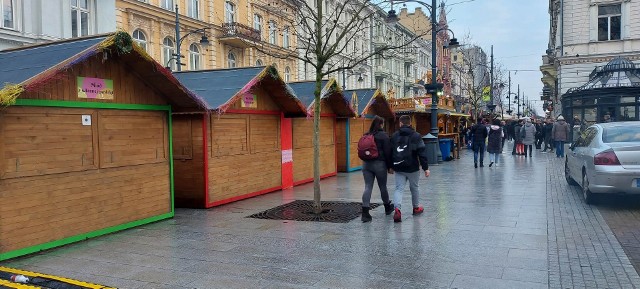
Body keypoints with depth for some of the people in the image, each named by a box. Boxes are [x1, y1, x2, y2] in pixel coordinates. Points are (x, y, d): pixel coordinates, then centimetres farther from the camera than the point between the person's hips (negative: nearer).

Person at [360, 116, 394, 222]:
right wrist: (390, 166, -1)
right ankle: (387, 207, 33)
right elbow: (387, 152, -7)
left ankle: (365, 212, -9)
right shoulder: (383, 136, -7)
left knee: (368, 187, 0)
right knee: (383, 187, 13)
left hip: (366, 164, 4)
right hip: (379, 164, -4)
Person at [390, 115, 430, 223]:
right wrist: (425, 167, -6)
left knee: (399, 188, 1)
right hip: (412, 167, -1)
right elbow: (422, 153, -9)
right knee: (414, 187, 17)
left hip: (398, 168, 2)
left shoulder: (394, 136, 4)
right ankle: (416, 208, 34)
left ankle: (397, 209, -21)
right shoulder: (416, 136, -5)